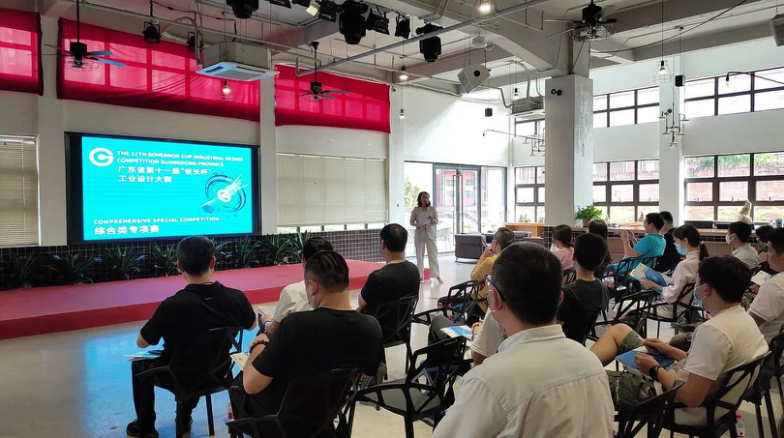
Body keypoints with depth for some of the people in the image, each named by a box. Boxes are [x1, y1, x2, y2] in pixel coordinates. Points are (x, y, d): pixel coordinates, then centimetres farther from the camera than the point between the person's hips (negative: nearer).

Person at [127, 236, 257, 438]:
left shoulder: (171, 306, -30)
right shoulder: (236, 297, -21)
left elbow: (141, 343, -13)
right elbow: (252, 325, 1)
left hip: (182, 379, -3)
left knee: (139, 364, 26)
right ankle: (184, 419, 46)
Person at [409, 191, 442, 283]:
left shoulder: (432, 209, 3)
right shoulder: (416, 210, -1)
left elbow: (437, 221, 5)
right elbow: (411, 222, 4)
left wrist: (433, 220, -17)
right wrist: (416, 225, -17)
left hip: (431, 234, 1)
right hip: (419, 234, 0)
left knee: (433, 255, 0)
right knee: (420, 255, 4)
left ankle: (437, 275, 5)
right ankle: (420, 275, 13)